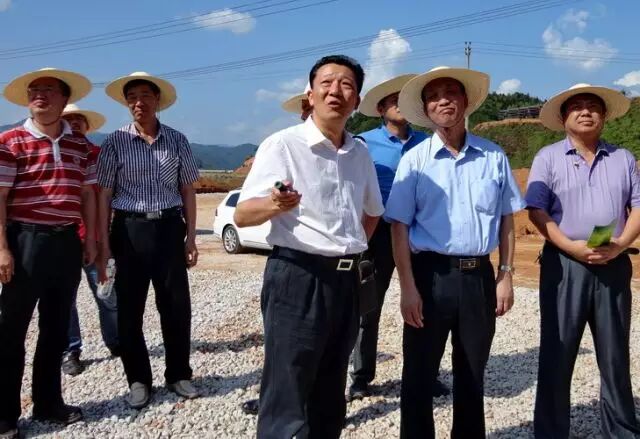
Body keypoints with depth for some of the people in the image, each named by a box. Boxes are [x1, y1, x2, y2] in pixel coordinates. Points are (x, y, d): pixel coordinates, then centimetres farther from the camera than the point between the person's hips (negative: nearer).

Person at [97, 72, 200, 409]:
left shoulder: (177, 141, 5)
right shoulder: (115, 142, 1)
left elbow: (187, 191, 9)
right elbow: (104, 195, 0)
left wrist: (191, 237, 4)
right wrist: (103, 244, -4)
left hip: (169, 228, 1)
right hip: (129, 230, -1)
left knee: (177, 307, 5)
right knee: (129, 310, 6)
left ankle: (178, 375, 22)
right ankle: (138, 380, 21)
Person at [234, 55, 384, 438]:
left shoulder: (360, 153, 10)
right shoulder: (283, 145, -9)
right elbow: (243, 215, -15)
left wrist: (351, 252, 13)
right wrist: (275, 205, -35)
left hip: (346, 281, 6)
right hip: (298, 278, -6)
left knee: (330, 399, 17)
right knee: (285, 400, -1)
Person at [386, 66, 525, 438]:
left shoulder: (494, 156, 5)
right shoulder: (415, 160, -2)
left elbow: (506, 220, 9)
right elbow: (399, 227, -5)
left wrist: (506, 276, 4)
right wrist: (408, 287, -11)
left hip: (480, 275, 3)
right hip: (431, 274, -2)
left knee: (472, 375, 17)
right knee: (419, 375, 6)